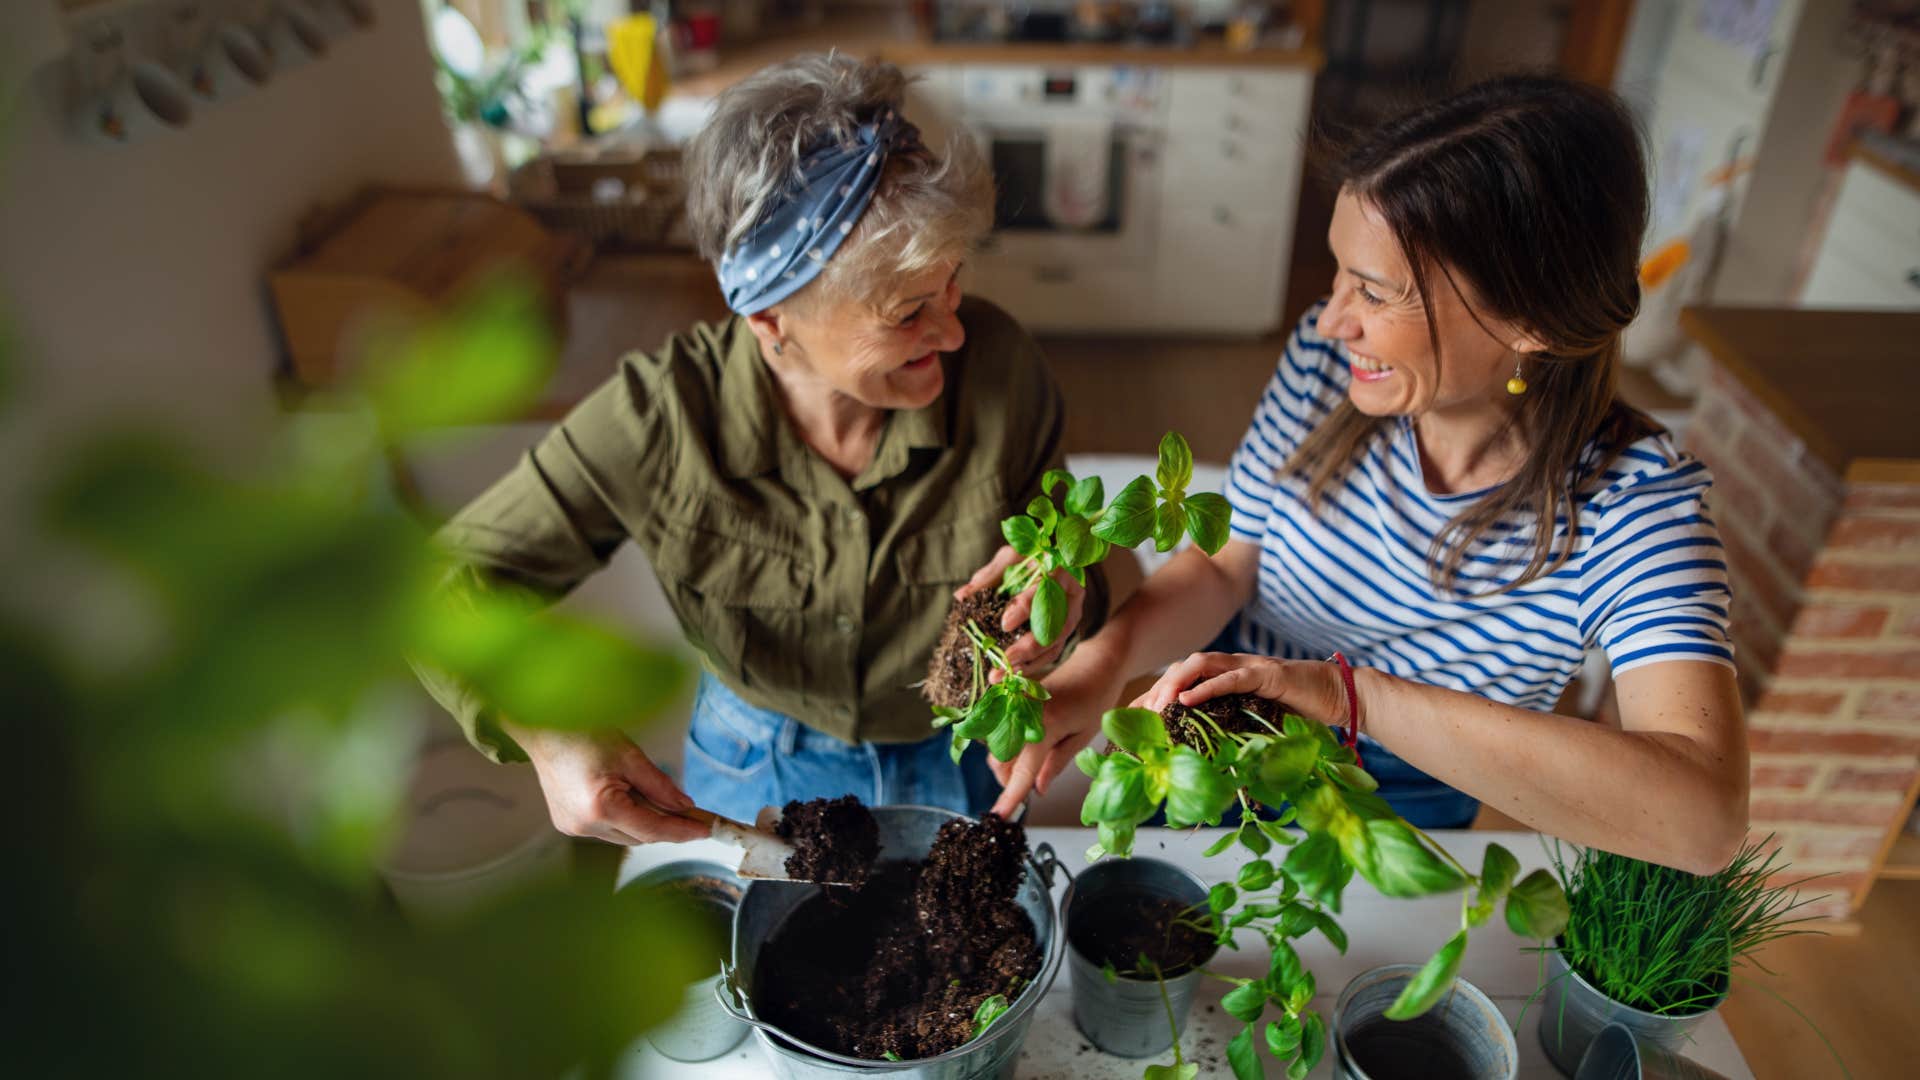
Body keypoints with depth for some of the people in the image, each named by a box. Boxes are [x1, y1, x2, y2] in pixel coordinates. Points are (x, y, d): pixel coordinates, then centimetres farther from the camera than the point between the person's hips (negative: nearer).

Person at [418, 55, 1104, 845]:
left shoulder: (996, 367, -27)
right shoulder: (662, 418, -30)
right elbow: (448, 582, -21)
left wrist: (1067, 597, -36)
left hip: (952, 765, 2)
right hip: (757, 765, -1)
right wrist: (545, 734, -39)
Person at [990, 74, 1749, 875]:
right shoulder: (1327, 359, -21)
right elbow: (1224, 564, -11)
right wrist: (1108, 656, -32)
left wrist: (1349, 691, -51)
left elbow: (1704, 817, -43)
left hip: (1400, 813, -2)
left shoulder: (1633, 502, -29)